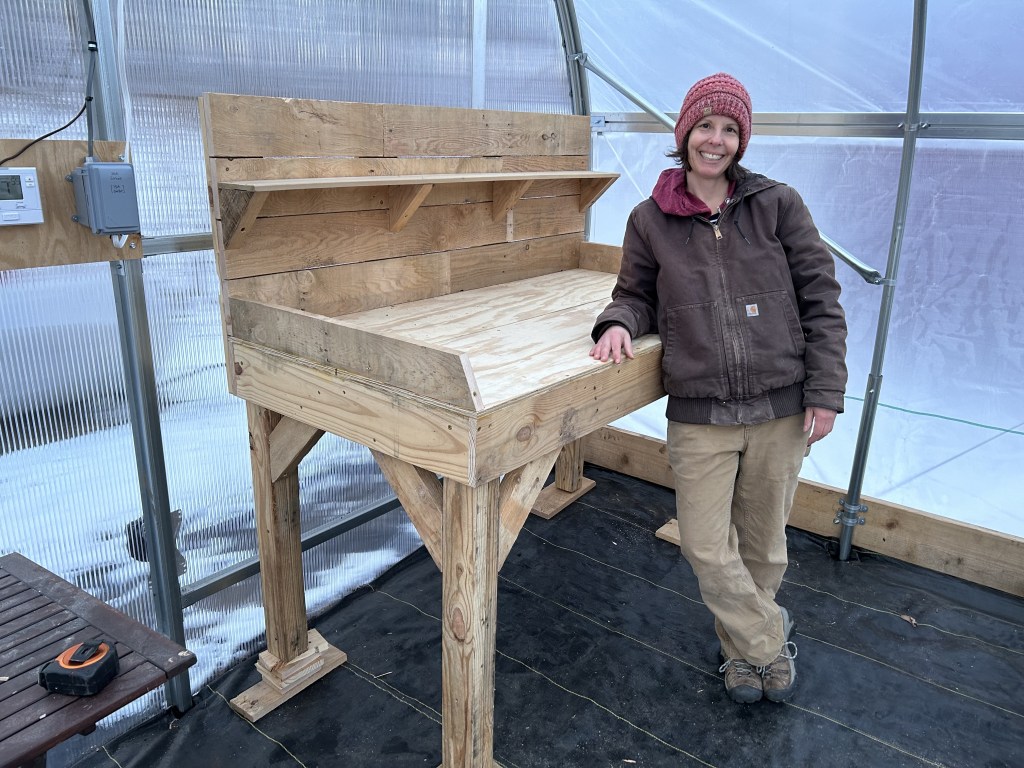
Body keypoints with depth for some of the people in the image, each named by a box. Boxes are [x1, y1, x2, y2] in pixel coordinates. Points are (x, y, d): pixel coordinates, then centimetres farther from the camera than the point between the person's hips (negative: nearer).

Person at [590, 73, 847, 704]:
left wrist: (826, 392, -4)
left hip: (780, 411, 0)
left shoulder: (778, 205, -1)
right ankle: (771, 641, 31)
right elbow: (638, 294, 12)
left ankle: (744, 645, 42)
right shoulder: (650, 221, 1)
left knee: (763, 544, 15)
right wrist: (620, 321, -13)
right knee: (707, 547, 3)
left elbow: (821, 300, 1)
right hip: (698, 416, 0)